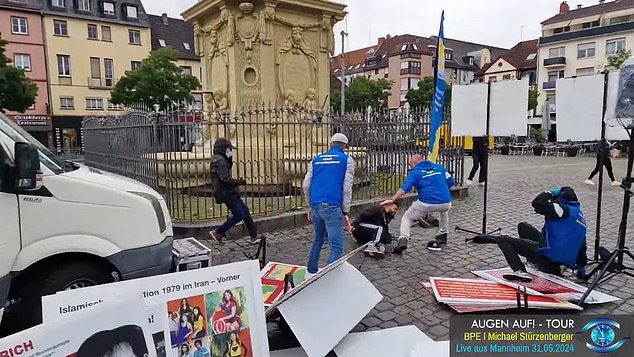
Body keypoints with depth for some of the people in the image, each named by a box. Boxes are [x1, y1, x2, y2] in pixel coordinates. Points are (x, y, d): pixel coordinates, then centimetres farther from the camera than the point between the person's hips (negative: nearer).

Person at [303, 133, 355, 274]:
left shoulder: (316, 160, 17)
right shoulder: (347, 159, 4)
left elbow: (306, 186, 14)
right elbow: (347, 188, -3)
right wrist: (346, 211, 2)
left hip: (315, 205, 6)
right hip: (332, 206, -6)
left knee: (318, 239, 26)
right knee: (337, 247, -4)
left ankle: (312, 271, 35)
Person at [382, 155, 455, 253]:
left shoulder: (415, 172, 4)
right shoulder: (440, 167, 16)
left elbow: (404, 189, -9)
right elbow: (451, 182, 16)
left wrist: (392, 200, -9)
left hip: (426, 203, -4)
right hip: (445, 202, 4)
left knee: (407, 217, 18)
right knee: (444, 210, 41)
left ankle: (403, 240, -5)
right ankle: (443, 236, 38)